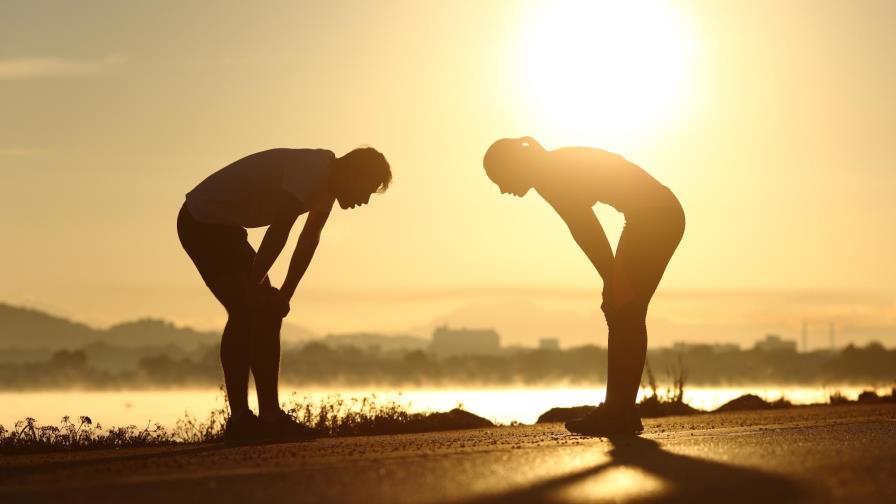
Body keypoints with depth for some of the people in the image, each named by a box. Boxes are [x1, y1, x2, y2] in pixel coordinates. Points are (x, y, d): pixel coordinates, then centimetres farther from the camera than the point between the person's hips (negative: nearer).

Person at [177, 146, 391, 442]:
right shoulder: (312, 171, -25)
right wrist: (254, 285, -22)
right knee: (247, 311, -17)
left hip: (222, 226, 11)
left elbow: (309, 241, 10)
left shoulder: (326, 183, 7)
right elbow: (278, 232, -29)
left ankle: (269, 415, 10)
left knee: (266, 312, 8)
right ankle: (240, 420, -15)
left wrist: (283, 295, 6)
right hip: (203, 221, -11)